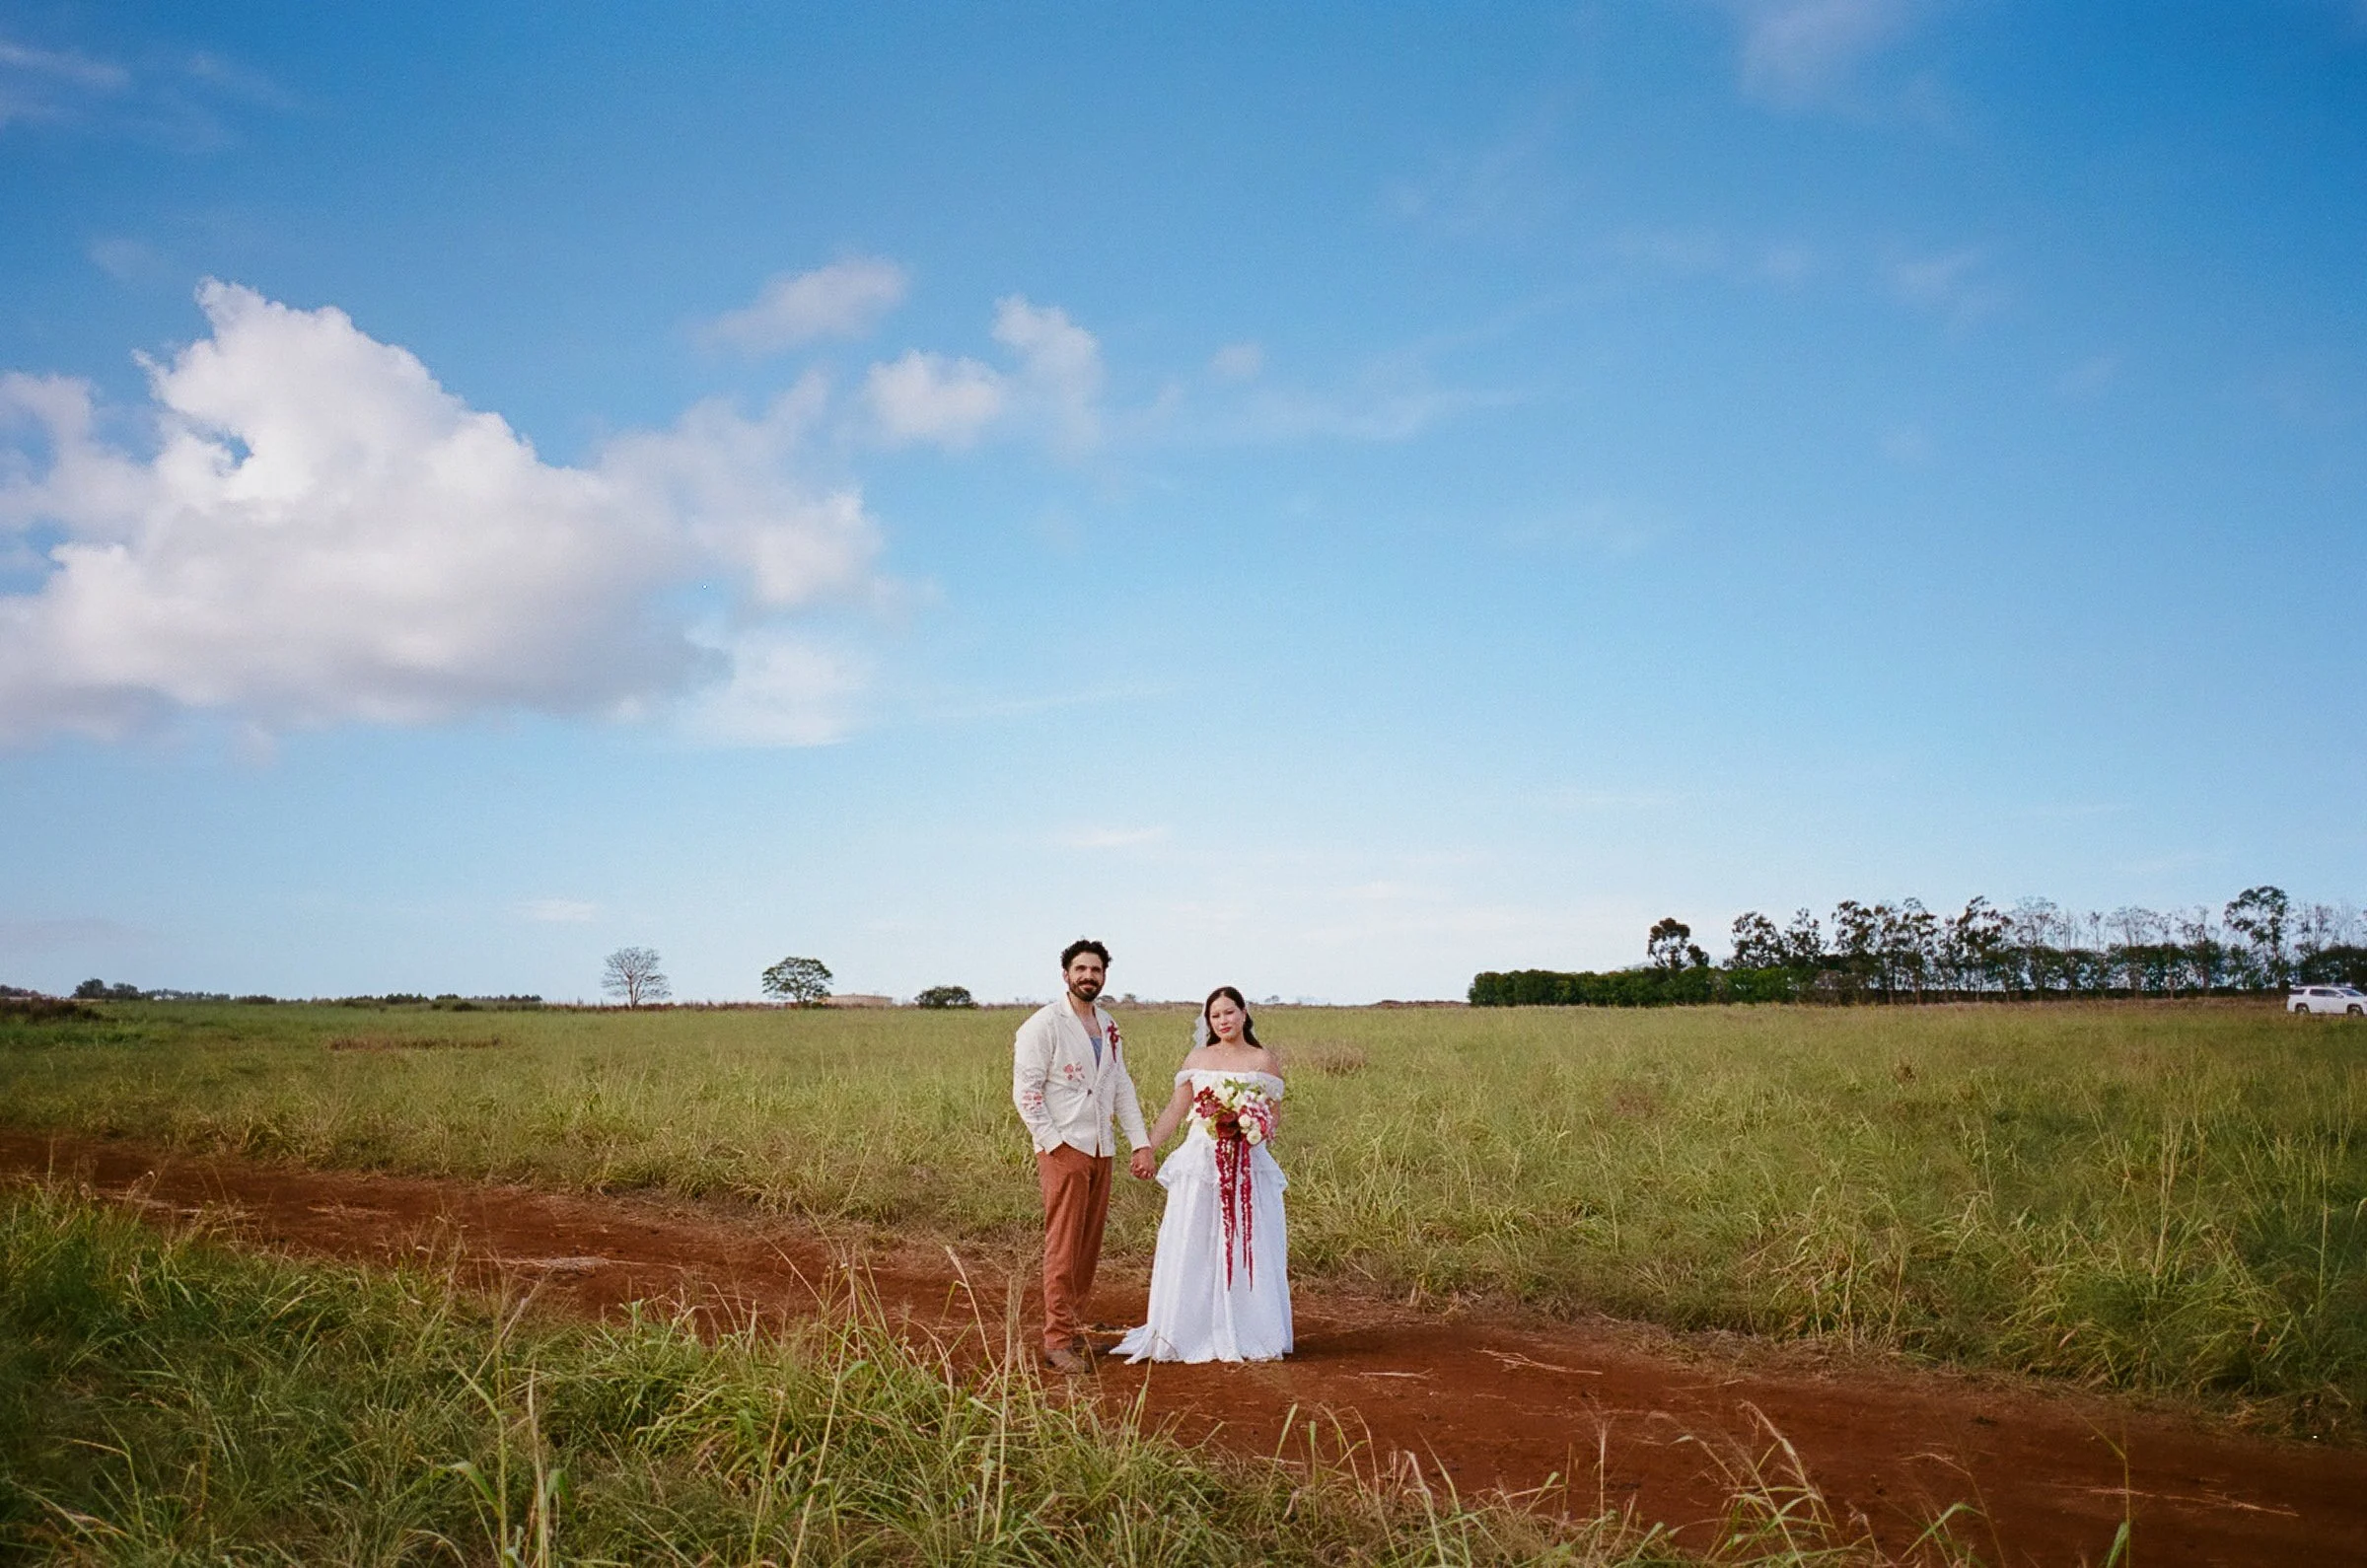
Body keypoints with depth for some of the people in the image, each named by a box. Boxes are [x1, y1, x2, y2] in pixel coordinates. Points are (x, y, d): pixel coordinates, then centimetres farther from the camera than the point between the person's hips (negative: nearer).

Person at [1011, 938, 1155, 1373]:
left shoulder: (1109, 1027, 14)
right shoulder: (1044, 1024, -7)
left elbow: (1122, 1088, 17)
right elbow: (1025, 1090, -10)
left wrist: (1141, 1143, 10)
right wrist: (1053, 1143, -14)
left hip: (1101, 1151, 7)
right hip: (1064, 1151, -7)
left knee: (1089, 1247, 9)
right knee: (1063, 1247, -6)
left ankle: (1075, 1327, 17)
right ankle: (1058, 1340, -1)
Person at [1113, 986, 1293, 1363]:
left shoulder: (1264, 1060, 3)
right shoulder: (1197, 1058, 7)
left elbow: (1275, 1112, 4)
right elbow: (1176, 1110, 7)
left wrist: (1254, 1128, -16)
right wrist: (1145, 1147, -1)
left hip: (1248, 1165, -1)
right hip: (1201, 1162, 1)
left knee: (1246, 1247, 2)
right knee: (1193, 1249, 1)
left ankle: (1246, 1334, 14)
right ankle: (1192, 1332, 10)